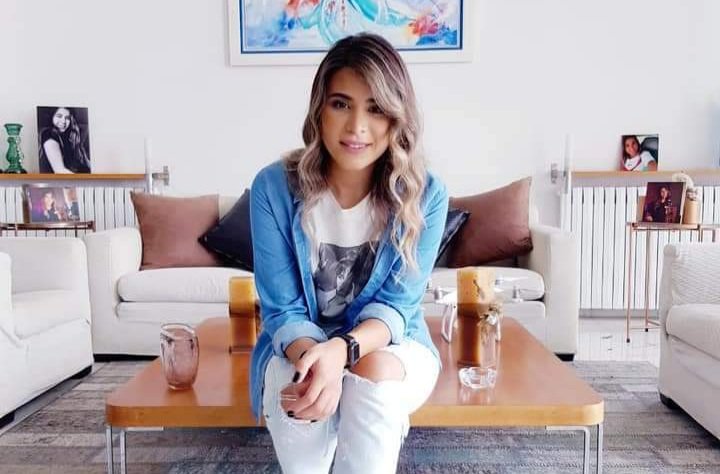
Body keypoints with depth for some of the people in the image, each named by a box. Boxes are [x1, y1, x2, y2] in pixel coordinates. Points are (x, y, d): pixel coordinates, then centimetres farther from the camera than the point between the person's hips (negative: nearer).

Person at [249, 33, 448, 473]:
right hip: (298, 345, 0)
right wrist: (314, 356, -36)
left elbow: (397, 303, -15)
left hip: (390, 345, 1)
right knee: (297, 393, -32)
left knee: (377, 373, -33)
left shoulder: (426, 195, -14)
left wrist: (342, 349, -37)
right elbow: (282, 309, -14)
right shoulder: (273, 186, -15)